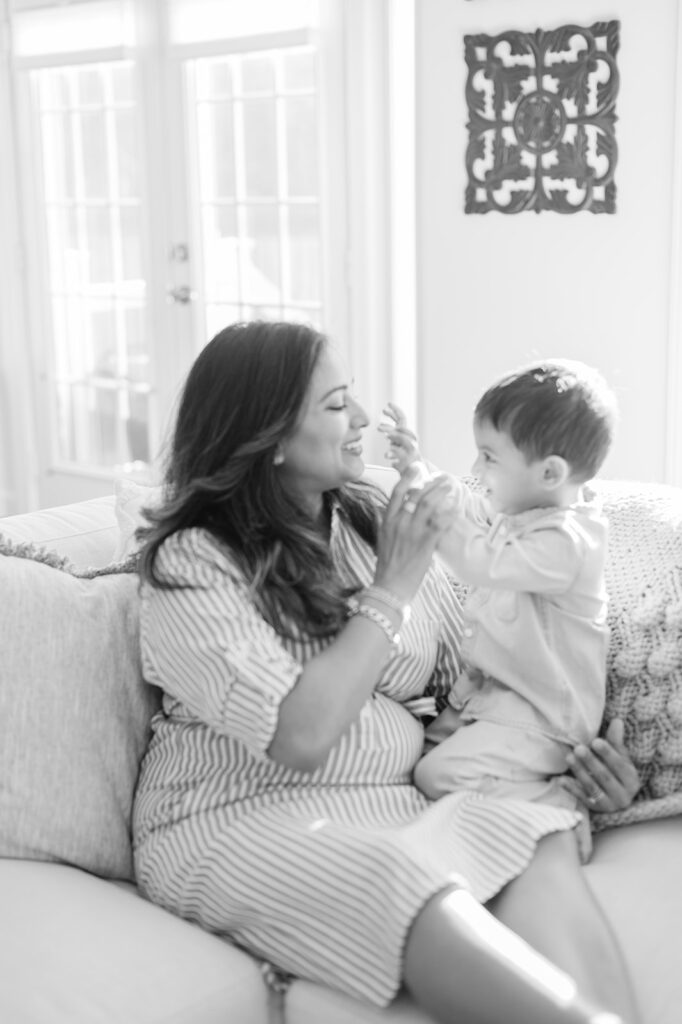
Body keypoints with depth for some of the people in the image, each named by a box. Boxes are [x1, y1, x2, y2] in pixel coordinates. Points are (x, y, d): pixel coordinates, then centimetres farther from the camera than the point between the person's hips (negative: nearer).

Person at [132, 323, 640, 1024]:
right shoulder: (189, 564, -7)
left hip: (394, 807, 5)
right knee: (411, 885, -37)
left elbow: (466, 678, 16)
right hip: (241, 822, -5)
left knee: (541, 842, -27)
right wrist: (391, 592, -10)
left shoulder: (379, 527, 12)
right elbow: (300, 735, -18)